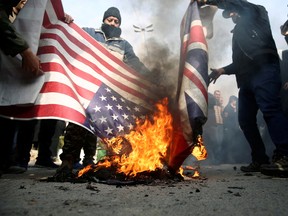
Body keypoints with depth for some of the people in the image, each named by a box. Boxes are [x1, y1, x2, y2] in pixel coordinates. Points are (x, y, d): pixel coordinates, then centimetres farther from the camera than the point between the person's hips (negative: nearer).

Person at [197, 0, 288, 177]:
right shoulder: (238, 33, 35)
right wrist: (222, 70, 23)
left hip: (264, 69, -8)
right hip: (246, 78, 8)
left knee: (270, 109, -25)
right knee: (246, 119, -1)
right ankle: (260, 160, 3)